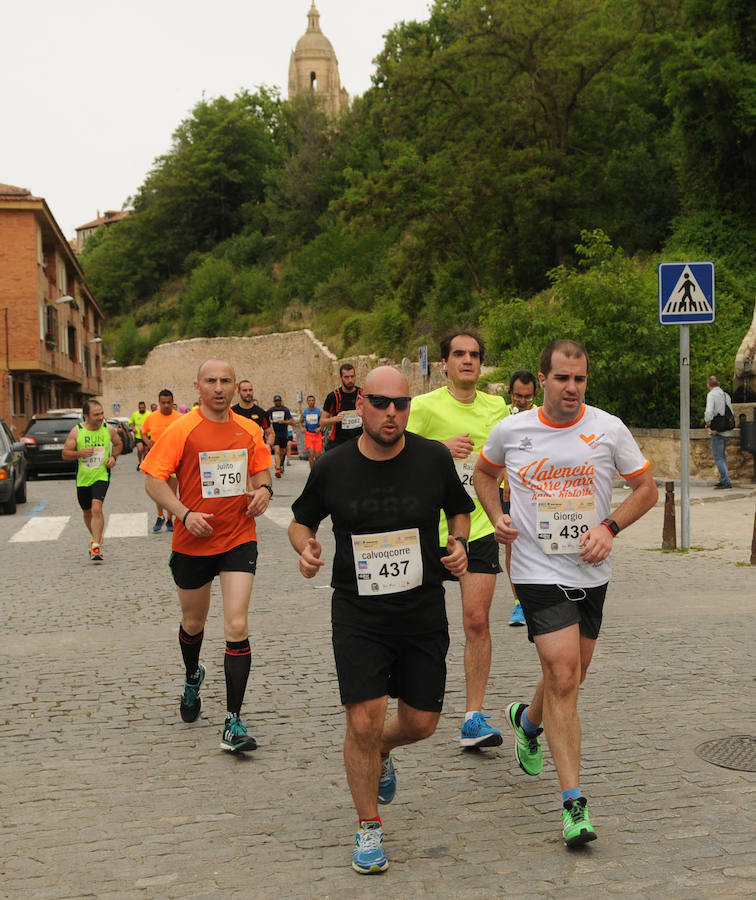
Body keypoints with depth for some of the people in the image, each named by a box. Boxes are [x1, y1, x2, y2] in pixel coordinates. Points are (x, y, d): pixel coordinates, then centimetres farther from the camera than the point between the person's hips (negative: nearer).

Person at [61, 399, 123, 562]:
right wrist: (80, 453, -21)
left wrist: (114, 457, -2)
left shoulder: (108, 429, -2)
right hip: (82, 478, 2)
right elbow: (65, 454, -3)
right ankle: (96, 537, 43)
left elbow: (118, 444, 17)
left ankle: (96, 547, -23)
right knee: (87, 512, 16)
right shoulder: (76, 431, -6)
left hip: (101, 476, -2)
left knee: (96, 507, -22)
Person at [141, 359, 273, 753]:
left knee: (237, 627, -11)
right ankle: (192, 677, 52)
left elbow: (261, 468, 19)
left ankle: (233, 721, -6)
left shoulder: (249, 430, 2)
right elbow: (153, 480, -8)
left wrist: (264, 488, -3)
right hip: (193, 543, -1)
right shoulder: (182, 430, -8)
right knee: (193, 623, 18)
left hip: (239, 539, 1)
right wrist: (184, 514, -21)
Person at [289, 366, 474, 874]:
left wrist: (458, 543, -7)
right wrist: (306, 547, -11)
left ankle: (381, 753, 45)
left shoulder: (434, 459, -5)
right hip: (358, 615, -1)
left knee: (421, 722, 7)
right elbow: (301, 521, 10)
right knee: (363, 722, -9)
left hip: (423, 611, 2)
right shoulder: (332, 468, -6)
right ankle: (369, 828, 13)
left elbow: (460, 509, 13)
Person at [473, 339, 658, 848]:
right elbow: (485, 472, 17)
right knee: (563, 676, -14)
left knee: (571, 678, 16)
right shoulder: (510, 431, -3)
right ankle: (574, 803, -8)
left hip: (591, 573, 3)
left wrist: (610, 528, -10)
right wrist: (496, 517, 0)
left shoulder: (610, 430, -4)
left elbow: (647, 489, 5)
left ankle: (527, 721, 51)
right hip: (539, 571, -3)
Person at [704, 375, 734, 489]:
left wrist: (708, 424, -8)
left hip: (717, 431, -8)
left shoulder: (711, 395, -9)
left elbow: (709, 411, -23)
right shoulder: (726, 395, 13)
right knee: (722, 456, 19)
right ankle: (723, 480, 20)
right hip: (727, 431, 8)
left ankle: (726, 481, -9)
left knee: (718, 457, -5)